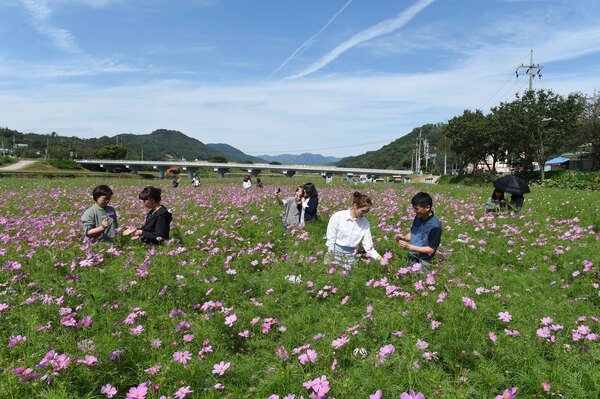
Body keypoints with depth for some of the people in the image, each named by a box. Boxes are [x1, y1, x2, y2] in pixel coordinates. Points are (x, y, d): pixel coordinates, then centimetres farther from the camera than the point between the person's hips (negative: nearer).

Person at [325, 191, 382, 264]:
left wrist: (378, 257, -16)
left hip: (351, 256, 2)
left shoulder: (365, 223, -5)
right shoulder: (338, 216, -12)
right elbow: (330, 238, -7)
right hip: (335, 253, -2)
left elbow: (368, 245, -2)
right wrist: (331, 257, -6)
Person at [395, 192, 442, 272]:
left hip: (423, 262, -7)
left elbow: (431, 250, -20)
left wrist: (409, 246, -23)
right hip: (410, 258, 7)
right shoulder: (418, 217, -1)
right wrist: (403, 237, -6)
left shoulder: (435, 226, -22)